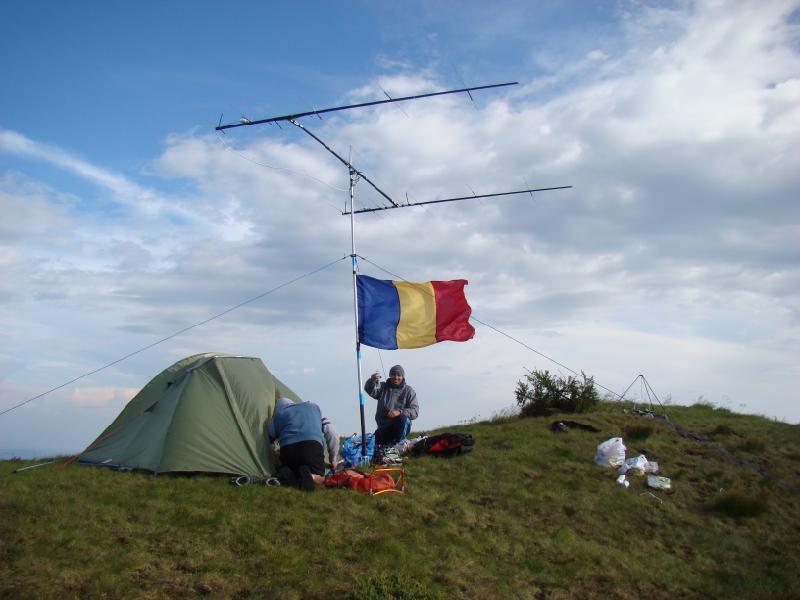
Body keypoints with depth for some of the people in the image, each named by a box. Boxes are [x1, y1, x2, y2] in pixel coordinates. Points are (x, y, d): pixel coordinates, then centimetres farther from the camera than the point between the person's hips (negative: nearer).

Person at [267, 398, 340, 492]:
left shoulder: (278, 414, 27)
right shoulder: (314, 407, 30)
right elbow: (332, 435, 28)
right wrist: (333, 460, 36)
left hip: (287, 448, 1)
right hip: (312, 445, -1)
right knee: (318, 479, 16)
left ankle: (287, 474, -10)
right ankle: (309, 475, -19)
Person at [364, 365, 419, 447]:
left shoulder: (409, 391, 4)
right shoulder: (383, 387, 9)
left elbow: (415, 411, -8)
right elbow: (369, 390, -14)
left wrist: (399, 412, -26)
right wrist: (372, 381, -38)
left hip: (401, 427, -2)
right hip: (383, 427, 2)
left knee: (404, 418, -34)